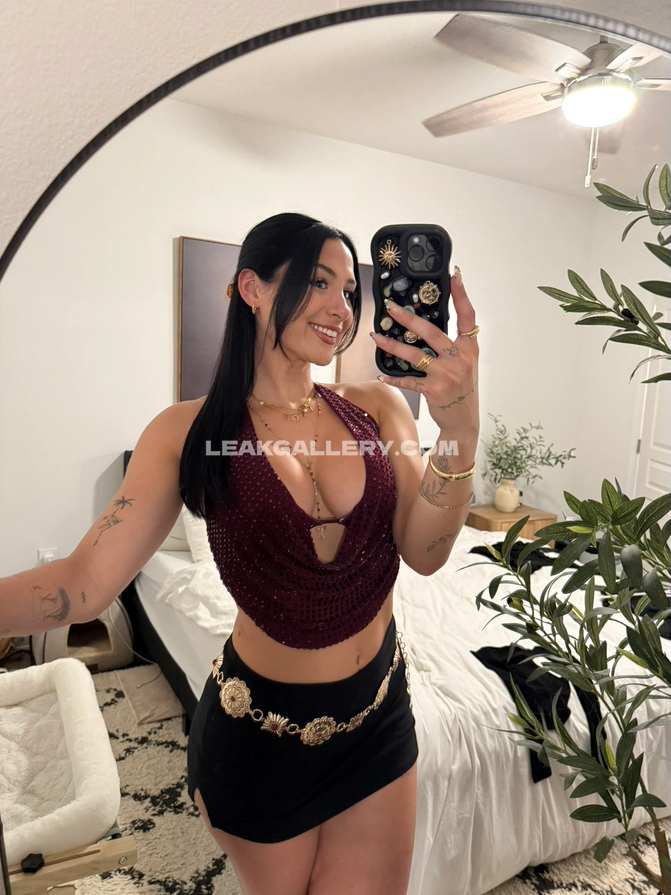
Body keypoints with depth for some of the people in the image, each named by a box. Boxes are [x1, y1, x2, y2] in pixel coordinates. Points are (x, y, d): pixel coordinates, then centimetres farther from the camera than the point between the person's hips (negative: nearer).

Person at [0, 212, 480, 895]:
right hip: (260, 730, -2)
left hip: (379, 717, 3)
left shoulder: (378, 407, -5)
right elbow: (84, 583, -15)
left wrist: (461, 429, -31)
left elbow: (423, 554, -16)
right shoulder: (190, 431, -12)